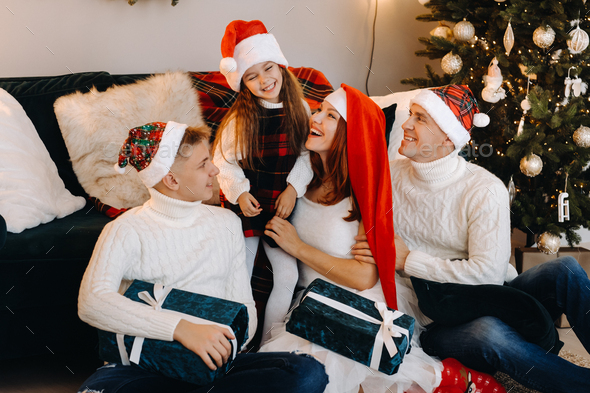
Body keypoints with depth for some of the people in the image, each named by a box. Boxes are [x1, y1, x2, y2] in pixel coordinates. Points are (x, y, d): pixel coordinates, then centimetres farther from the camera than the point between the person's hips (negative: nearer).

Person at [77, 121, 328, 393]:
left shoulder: (226, 223, 15)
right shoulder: (125, 232, -2)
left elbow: (244, 306, 15)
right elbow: (91, 301, -19)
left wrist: (228, 342, -10)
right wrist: (181, 328, -27)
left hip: (213, 362, 4)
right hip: (145, 367, -3)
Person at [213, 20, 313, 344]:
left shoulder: (299, 110, -1)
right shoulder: (240, 118, -10)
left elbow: (306, 153, 4)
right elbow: (223, 160, -5)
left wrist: (293, 188, -7)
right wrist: (239, 192, -16)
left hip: (279, 206, 3)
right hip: (244, 206, -3)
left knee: (287, 276, 3)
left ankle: (270, 345, 20)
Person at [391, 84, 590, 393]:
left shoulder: (485, 190, -8)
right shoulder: (391, 176, 3)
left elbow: (488, 272, -17)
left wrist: (409, 260, -14)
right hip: (435, 326, 0)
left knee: (565, 270, -28)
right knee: (488, 332, -36)